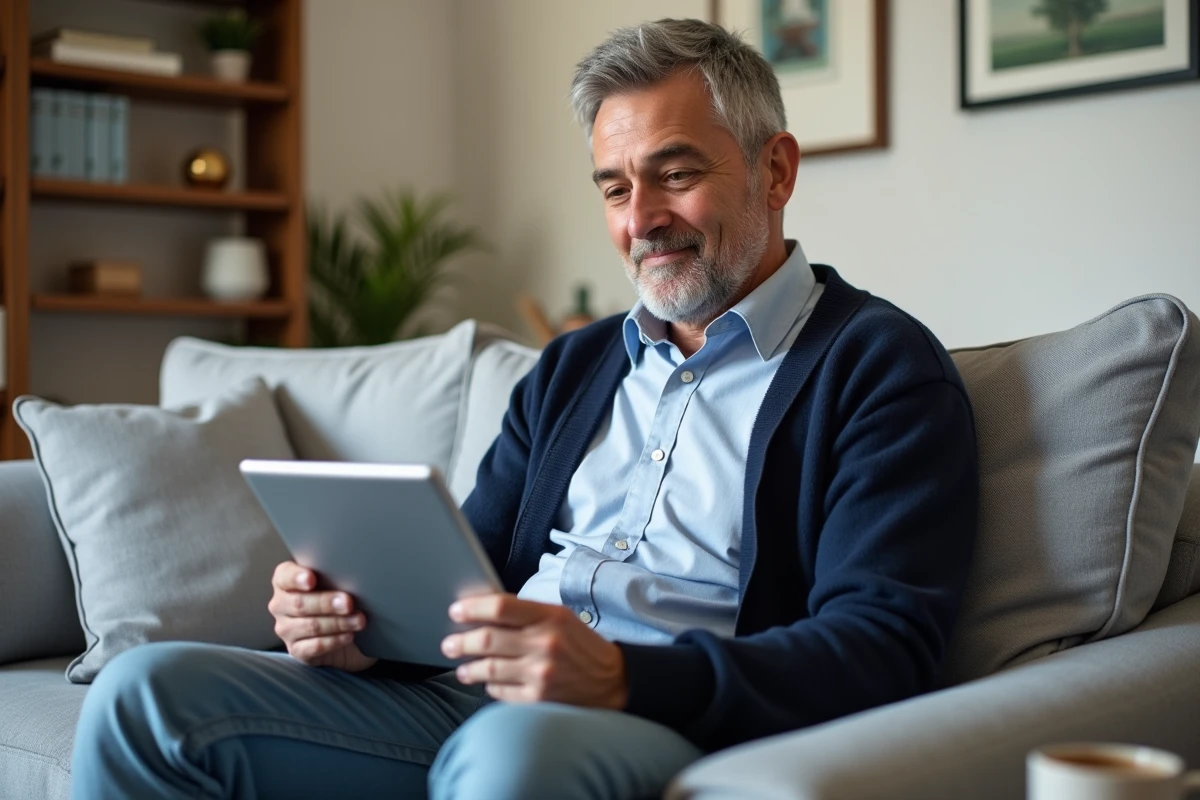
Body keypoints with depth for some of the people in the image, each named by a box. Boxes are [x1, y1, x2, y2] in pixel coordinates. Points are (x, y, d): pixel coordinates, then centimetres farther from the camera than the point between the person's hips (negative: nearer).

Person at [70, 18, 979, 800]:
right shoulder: (571, 366, 21)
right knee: (146, 691, -8)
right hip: (476, 702, 7)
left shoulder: (881, 368, -1)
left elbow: (883, 646, -12)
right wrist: (360, 621, -3)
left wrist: (624, 678, -26)